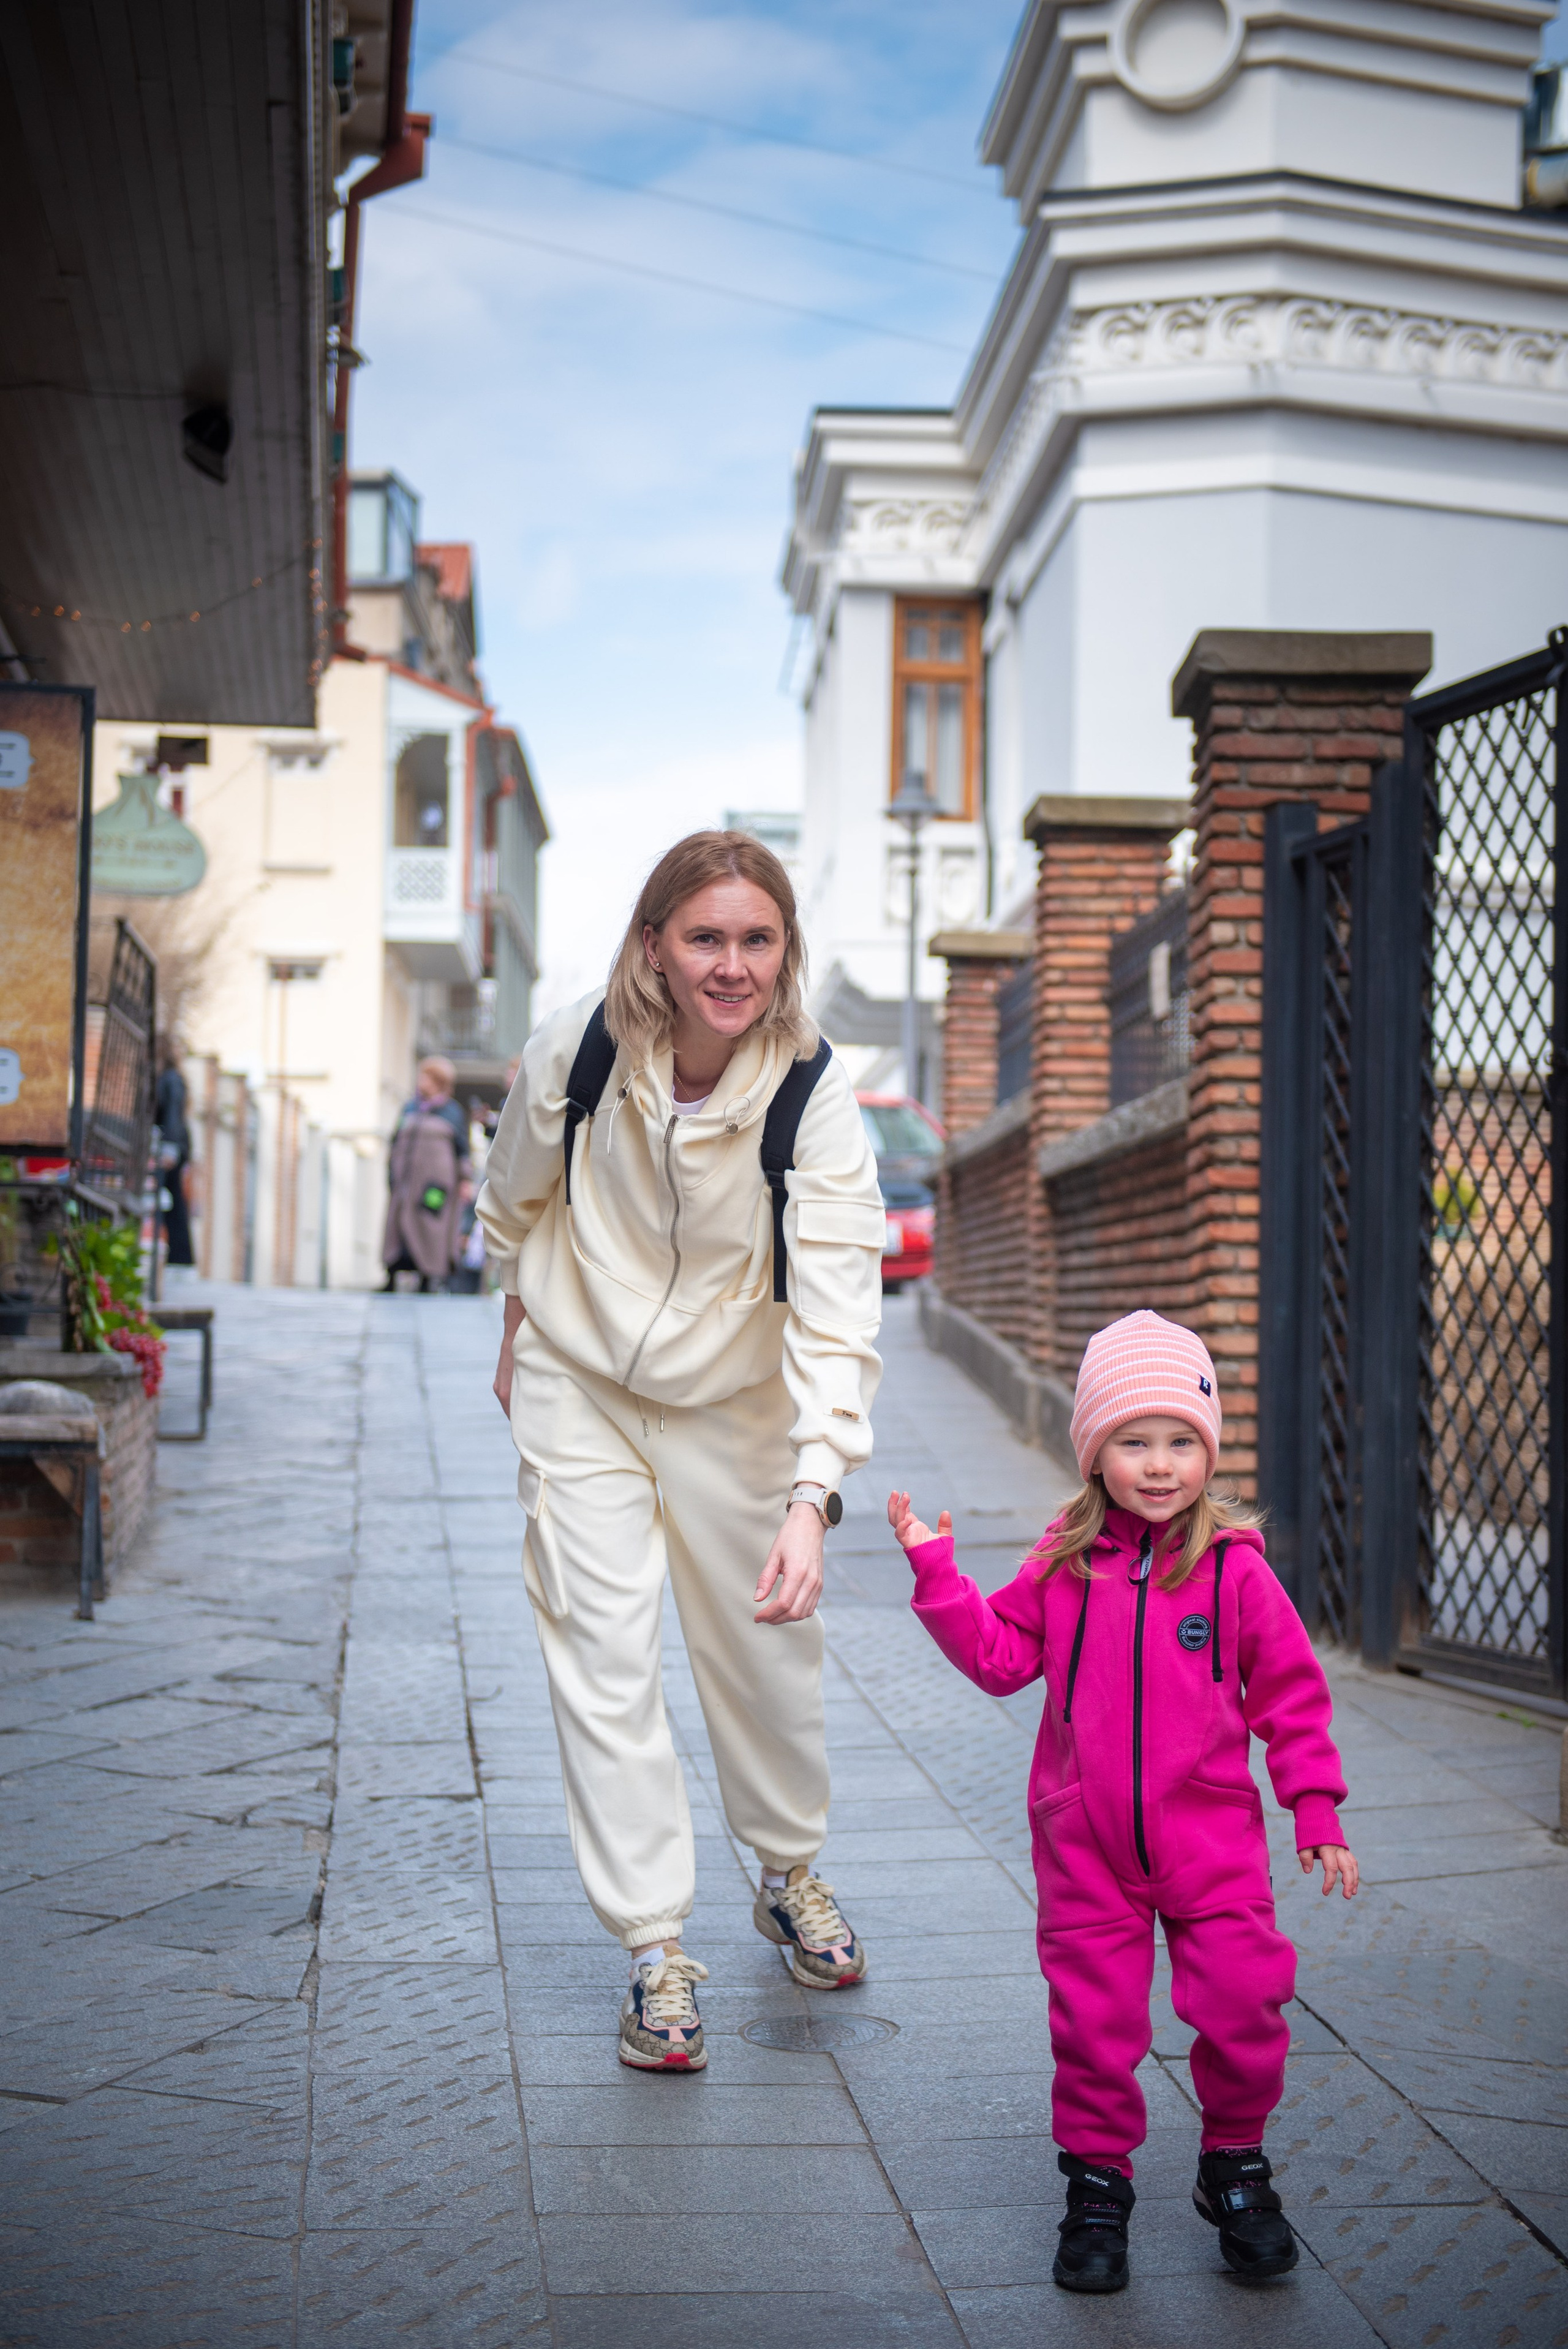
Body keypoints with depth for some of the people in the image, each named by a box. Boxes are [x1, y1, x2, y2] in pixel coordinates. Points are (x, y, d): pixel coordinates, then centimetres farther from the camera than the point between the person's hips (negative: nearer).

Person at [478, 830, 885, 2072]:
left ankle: (791, 1873, 39)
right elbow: (517, 1200, 3)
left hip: (733, 1402, 0)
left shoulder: (816, 1094, -25)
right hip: (580, 1392, 0)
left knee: (767, 1645, 12)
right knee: (606, 1665, -5)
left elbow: (836, 1307, -33)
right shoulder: (572, 1051, -19)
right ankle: (657, 1951, 6)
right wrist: (522, 1332, 15)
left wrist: (815, 1492, -44)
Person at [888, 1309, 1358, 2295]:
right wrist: (934, 1568, -4)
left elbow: (1291, 1695, 1)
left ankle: (1236, 2169, 21)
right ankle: (1098, 2185, 24)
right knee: (1094, 2024, 6)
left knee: (1243, 2005, -3)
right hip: (1087, 1844, 1)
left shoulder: (1236, 1569, -6)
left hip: (1211, 1839, -1)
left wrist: (1316, 1813, 0)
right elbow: (999, 1656, 5)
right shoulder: (1064, 1567, -1)